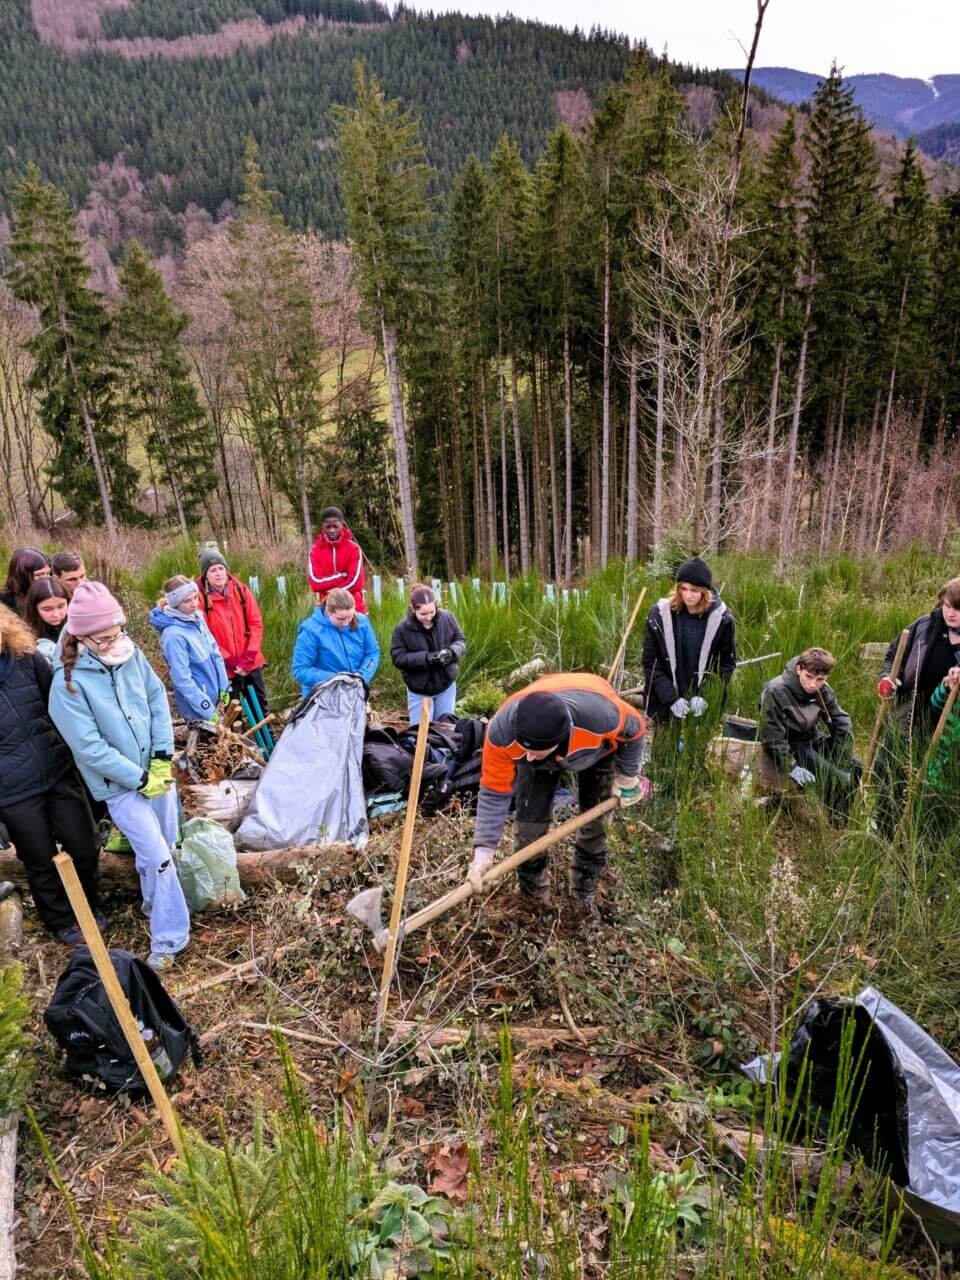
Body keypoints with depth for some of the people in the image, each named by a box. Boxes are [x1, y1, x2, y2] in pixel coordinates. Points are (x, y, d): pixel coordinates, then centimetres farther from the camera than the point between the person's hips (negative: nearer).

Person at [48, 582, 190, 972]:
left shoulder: (131, 654, -7)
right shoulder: (68, 683, -20)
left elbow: (158, 699, 0)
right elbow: (90, 748, -19)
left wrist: (162, 758, -8)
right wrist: (140, 779, -16)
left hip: (157, 771, 5)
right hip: (120, 784, -5)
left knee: (163, 848, 17)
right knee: (158, 857, -6)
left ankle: (155, 906, 42)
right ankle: (167, 939, 9)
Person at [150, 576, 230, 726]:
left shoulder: (196, 618, 0)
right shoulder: (173, 634, -23)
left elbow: (215, 653, 7)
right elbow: (182, 679, -22)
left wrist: (224, 688, 3)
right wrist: (209, 712, -19)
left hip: (215, 697, 7)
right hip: (197, 707, -7)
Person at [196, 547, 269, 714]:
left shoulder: (240, 590, -2)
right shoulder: (200, 597, -12)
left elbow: (256, 622, -1)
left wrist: (248, 657, -10)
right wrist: (230, 661, -15)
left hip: (251, 662, 4)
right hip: (225, 668, -3)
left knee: (260, 704, 18)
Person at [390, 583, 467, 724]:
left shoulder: (447, 617, -10)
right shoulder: (403, 628, -17)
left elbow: (460, 641, -2)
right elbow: (397, 658, -16)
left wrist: (452, 652, -25)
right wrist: (425, 658, -29)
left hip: (446, 686, 3)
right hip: (419, 691, -3)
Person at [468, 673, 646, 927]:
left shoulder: (601, 715, -48)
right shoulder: (501, 732, -43)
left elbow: (634, 730, -21)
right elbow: (494, 792, -27)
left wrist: (626, 778, -7)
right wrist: (484, 851, -29)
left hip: (597, 745, 0)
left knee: (594, 822, 3)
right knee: (530, 821, -5)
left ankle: (585, 896, 27)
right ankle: (533, 891, 24)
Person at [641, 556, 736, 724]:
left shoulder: (721, 617, -7)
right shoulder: (660, 613, -7)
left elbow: (728, 662, 0)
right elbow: (650, 662, -4)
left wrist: (705, 695, -14)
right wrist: (671, 698, -14)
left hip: (705, 707, 0)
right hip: (665, 704, 0)